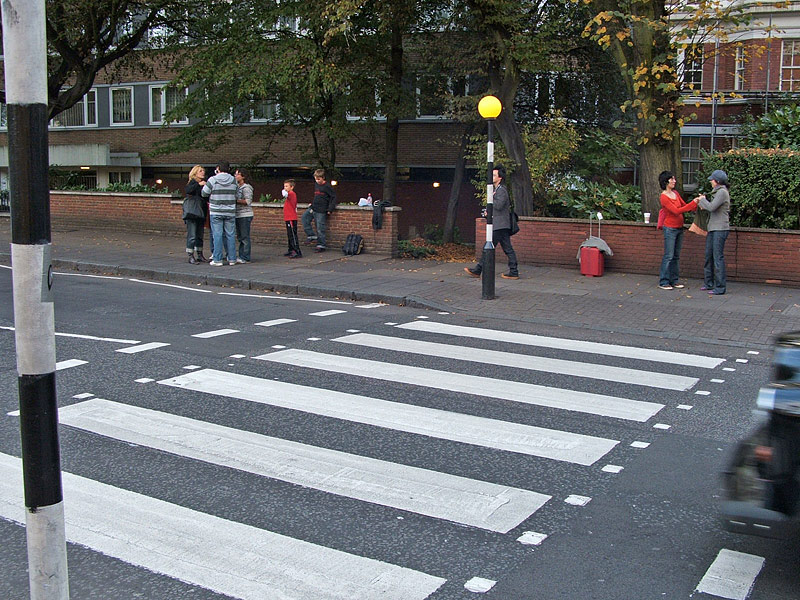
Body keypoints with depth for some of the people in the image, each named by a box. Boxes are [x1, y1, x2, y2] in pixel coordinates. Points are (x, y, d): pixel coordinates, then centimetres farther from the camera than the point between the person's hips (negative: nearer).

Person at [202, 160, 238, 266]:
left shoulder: (213, 180, -7)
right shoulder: (233, 181, 3)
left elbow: (204, 193, 0)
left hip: (216, 212, -2)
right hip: (230, 212, 2)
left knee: (217, 235, 0)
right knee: (230, 235, 7)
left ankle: (217, 259, 0)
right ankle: (232, 259, 10)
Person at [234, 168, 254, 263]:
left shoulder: (246, 188, -9)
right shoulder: (237, 187, 17)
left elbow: (248, 201, -18)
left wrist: (235, 201, -16)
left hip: (245, 215, -9)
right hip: (238, 215, 9)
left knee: (245, 237, -7)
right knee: (240, 237, 11)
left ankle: (245, 257, -5)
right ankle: (241, 256, 16)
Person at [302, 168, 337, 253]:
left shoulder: (327, 186, -10)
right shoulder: (316, 184, 12)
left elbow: (333, 197, -9)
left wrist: (330, 209, -14)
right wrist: (312, 203, 17)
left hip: (321, 211, -8)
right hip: (313, 208, 8)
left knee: (320, 228, -6)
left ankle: (321, 245, 3)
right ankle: (311, 236, 1)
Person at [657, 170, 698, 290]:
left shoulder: (675, 193, 10)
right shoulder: (664, 197, -15)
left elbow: (685, 206, 15)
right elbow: (676, 211, -21)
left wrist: (696, 203, -4)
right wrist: (693, 202, -21)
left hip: (679, 228, 8)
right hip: (670, 229, -8)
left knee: (676, 256, 10)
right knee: (668, 256, -7)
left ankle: (674, 280, 16)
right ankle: (663, 282, -1)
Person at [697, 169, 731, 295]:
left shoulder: (722, 192, -13)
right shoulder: (717, 192, 16)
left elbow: (712, 207, -20)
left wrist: (703, 199, -4)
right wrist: (703, 203, 8)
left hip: (720, 229, -10)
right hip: (713, 228, 10)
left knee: (718, 257, -8)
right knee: (709, 256, 14)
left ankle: (720, 287, -5)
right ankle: (709, 283, 23)